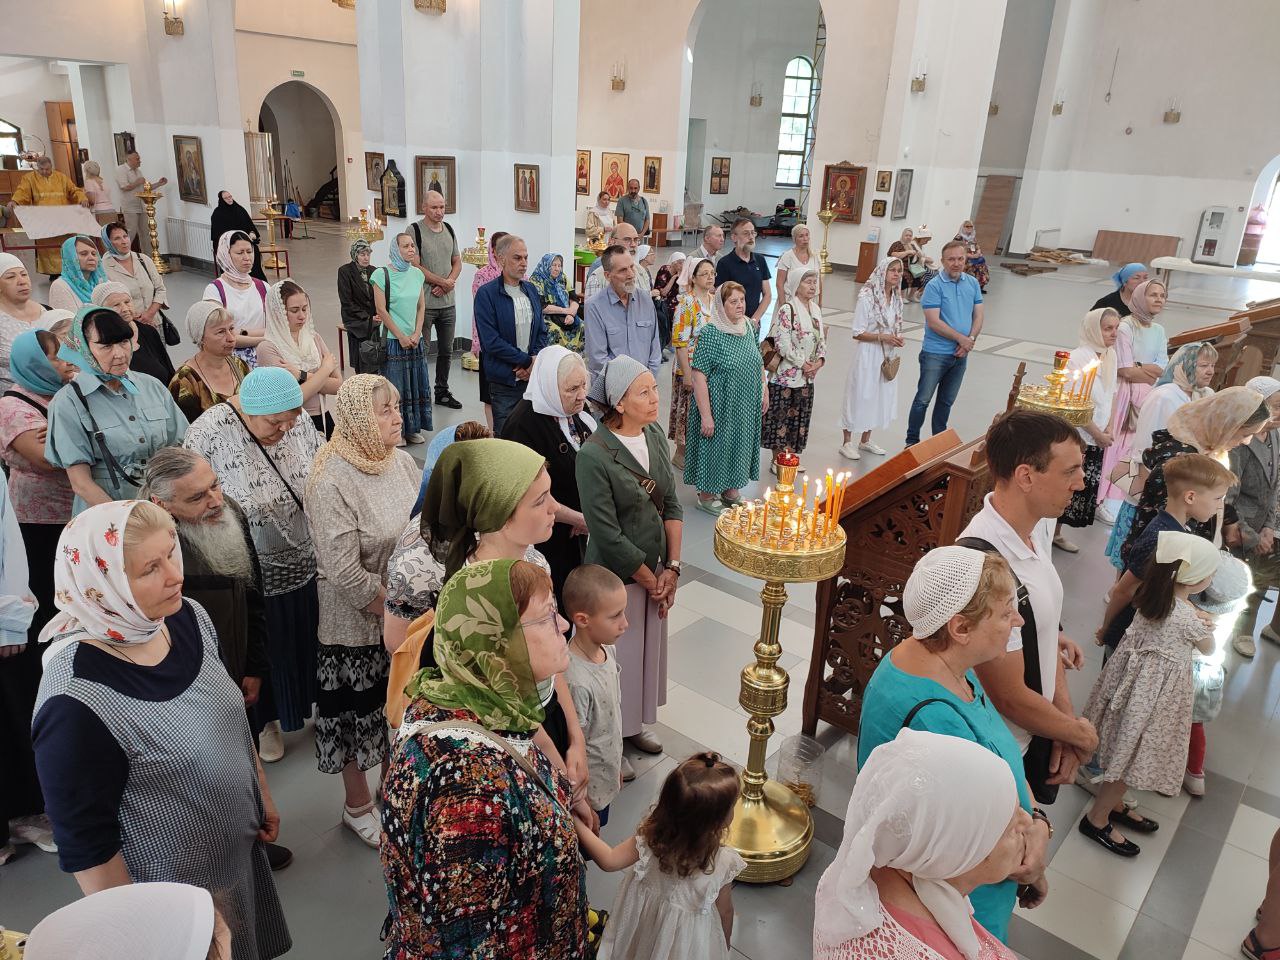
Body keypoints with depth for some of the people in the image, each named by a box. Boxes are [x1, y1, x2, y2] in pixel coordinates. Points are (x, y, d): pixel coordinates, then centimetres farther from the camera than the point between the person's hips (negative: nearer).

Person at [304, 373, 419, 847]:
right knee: (359, 712, 14)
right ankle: (357, 806, 37)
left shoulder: (401, 461, -2)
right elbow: (346, 575, -24)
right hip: (358, 627, -6)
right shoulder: (330, 484, -22)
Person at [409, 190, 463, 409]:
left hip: (448, 302, 6)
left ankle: (442, 392, 27)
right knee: (421, 352, 1)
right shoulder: (415, 230, -9)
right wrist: (443, 282, -12)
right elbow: (415, 266, -15)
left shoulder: (449, 229, 11)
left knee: (446, 351, 14)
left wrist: (449, 282, -6)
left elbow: (457, 262, 13)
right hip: (424, 302, -6)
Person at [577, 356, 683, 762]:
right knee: (616, 657, 10)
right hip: (617, 577, -6)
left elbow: (671, 504, 2)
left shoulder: (655, 435, -2)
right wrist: (650, 581, -12)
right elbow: (608, 535, -21)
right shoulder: (594, 455, -23)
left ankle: (634, 722, 47)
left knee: (648, 649, 22)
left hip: (656, 569, 7)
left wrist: (671, 568, -5)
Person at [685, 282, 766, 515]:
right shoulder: (710, 334, -19)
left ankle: (731, 490, 38)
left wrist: (764, 392, 11)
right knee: (716, 446, 7)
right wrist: (706, 415, -23)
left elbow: (758, 362, 16)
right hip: (720, 406, -7)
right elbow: (699, 375, -21)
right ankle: (706, 495, 26)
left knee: (739, 446, 18)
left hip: (747, 407, 7)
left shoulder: (748, 327, 2)